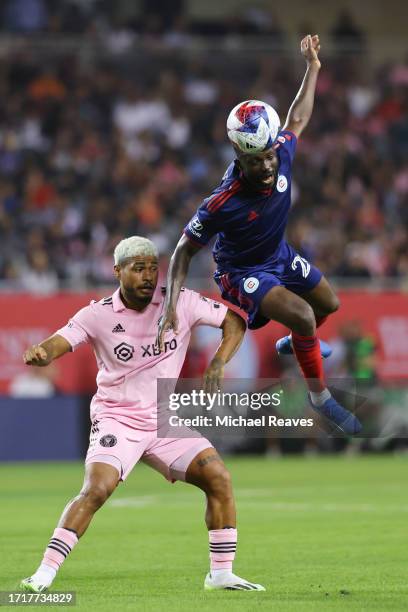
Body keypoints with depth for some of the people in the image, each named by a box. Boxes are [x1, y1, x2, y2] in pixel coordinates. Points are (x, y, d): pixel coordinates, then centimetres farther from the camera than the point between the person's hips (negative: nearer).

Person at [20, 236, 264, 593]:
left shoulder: (181, 303, -4)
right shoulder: (98, 315, -9)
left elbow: (235, 322, 3)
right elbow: (57, 345, -18)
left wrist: (218, 364, -14)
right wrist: (39, 354, -42)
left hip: (165, 420, 4)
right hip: (116, 420, -3)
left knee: (219, 479, -10)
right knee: (97, 489, -25)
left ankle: (221, 574, 3)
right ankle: (44, 574, -22)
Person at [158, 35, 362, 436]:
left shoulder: (280, 155, -26)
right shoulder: (222, 204, -39)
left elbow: (297, 120, -2)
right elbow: (185, 250, -26)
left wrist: (313, 67, 2)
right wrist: (170, 305, -33)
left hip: (280, 254, 7)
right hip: (242, 272, -7)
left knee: (329, 304, 24)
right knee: (302, 315, -28)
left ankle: (294, 343, 58)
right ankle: (319, 396, -5)